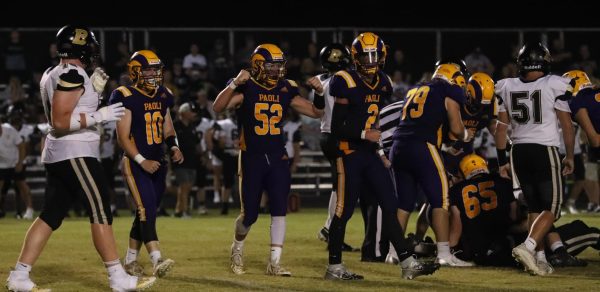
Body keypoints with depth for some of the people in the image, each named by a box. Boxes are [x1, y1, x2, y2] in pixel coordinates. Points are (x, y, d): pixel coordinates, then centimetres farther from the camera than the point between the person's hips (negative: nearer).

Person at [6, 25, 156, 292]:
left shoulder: (52, 75, 15)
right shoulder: (72, 75, -15)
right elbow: (60, 122, -20)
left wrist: (94, 91, 14)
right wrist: (100, 115, -19)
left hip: (57, 154, 10)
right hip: (76, 154, -10)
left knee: (50, 216, 8)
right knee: (101, 213, -5)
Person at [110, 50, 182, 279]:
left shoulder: (163, 96, 10)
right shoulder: (126, 98, -11)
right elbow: (123, 137, -13)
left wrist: (174, 147, 0)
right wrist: (142, 161, -21)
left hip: (157, 163, 7)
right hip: (135, 163, -7)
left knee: (146, 213, 11)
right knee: (147, 210, -18)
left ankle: (130, 260, 23)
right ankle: (157, 260, -28)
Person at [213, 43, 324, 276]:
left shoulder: (286, 90, 5)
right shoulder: (246, 89, -9)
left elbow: (317, 113, 10)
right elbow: (218, 107, -25)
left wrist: (319, 93, -8)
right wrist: (234, 84, -35)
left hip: (277, 158, 4)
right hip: (251, 158, -4)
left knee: (279, 210, -6)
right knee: (250, 214, 2)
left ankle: (274, 263, -2)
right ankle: (237, 249, 31)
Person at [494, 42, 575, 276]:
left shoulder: (507, 88, 5)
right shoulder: (554, 86, -7)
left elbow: (501, 128, 9)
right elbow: (567, 125, -2)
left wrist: (502, 161, 16)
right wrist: (570, 156, 11)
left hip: (519, 152, 5)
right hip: (545, 151, -5)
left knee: (534, 207, 15)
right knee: (551, 208, 0)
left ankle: (540, 258, 10)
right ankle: (527, 247, -20)